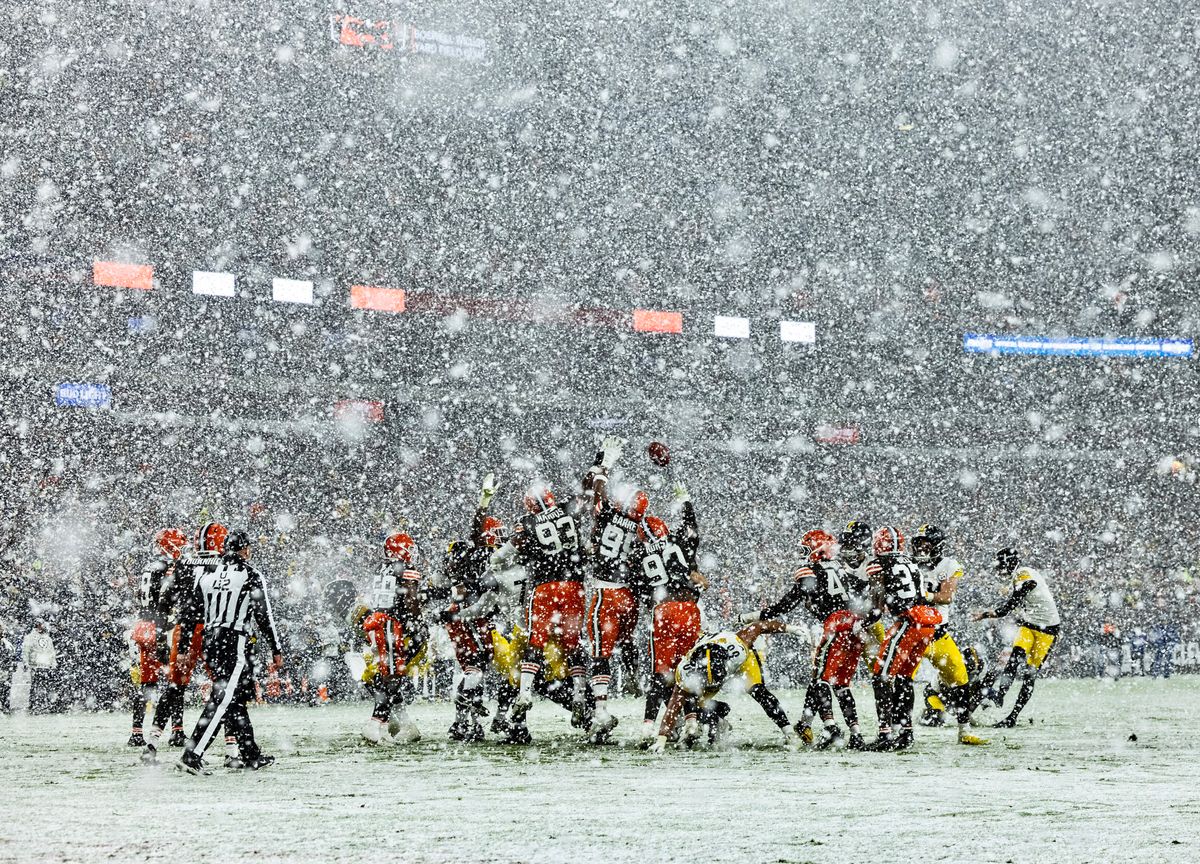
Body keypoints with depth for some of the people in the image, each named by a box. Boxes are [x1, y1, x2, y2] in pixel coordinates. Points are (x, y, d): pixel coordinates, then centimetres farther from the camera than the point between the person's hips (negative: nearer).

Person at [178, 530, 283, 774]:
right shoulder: (250, 575, -2)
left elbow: (190, 614, 12)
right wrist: (276, 651, 4)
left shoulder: (205, 573, 12)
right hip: (235, 643, -7)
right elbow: (264, 616, -2)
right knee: (223, 700, -11)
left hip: (210, 642, 7)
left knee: (236, 698, 17)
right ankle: (192, 756, -21)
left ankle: (251, 755, 23)